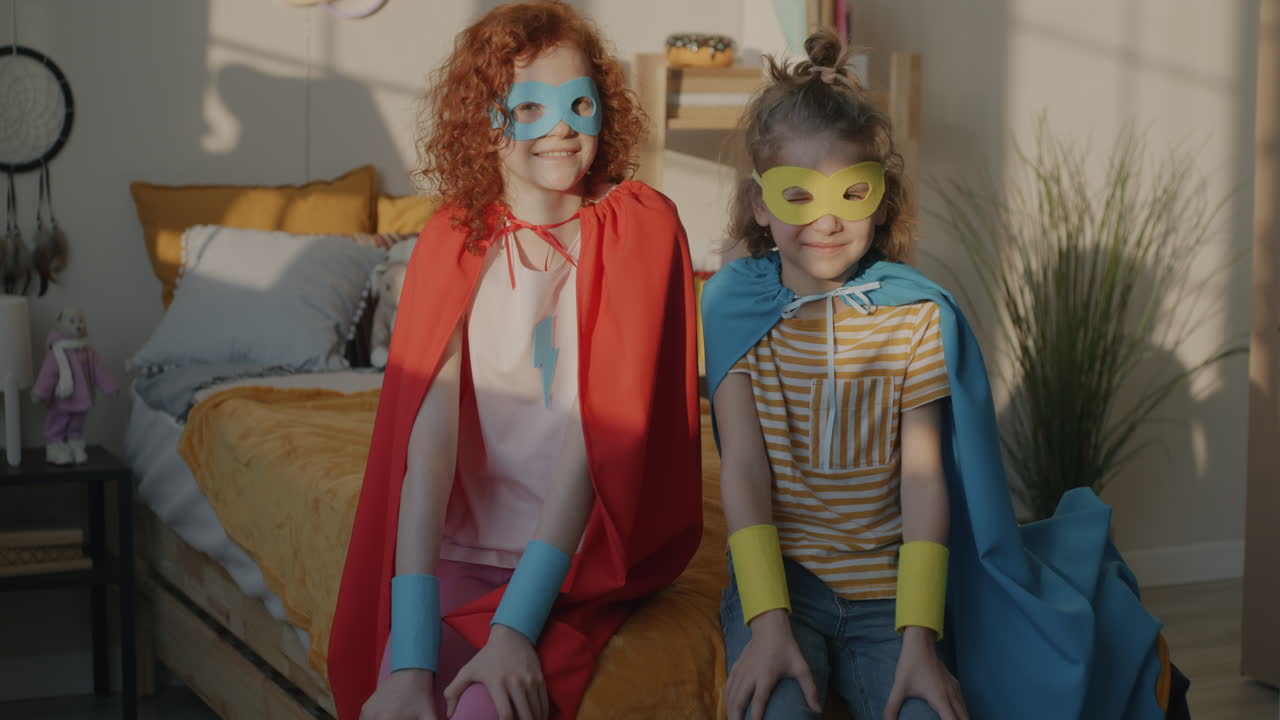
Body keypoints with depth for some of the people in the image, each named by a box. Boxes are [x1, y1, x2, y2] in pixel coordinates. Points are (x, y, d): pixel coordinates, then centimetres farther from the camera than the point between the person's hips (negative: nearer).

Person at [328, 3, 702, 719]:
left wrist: (517, 621, -24)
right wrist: (411, 654, -23)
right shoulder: (453, 242, 0)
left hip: (588, 548, -2)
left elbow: (603, 423, -15)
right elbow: (427, 429, -12)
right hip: (466, 546, 2)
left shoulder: (639, 224, -6)